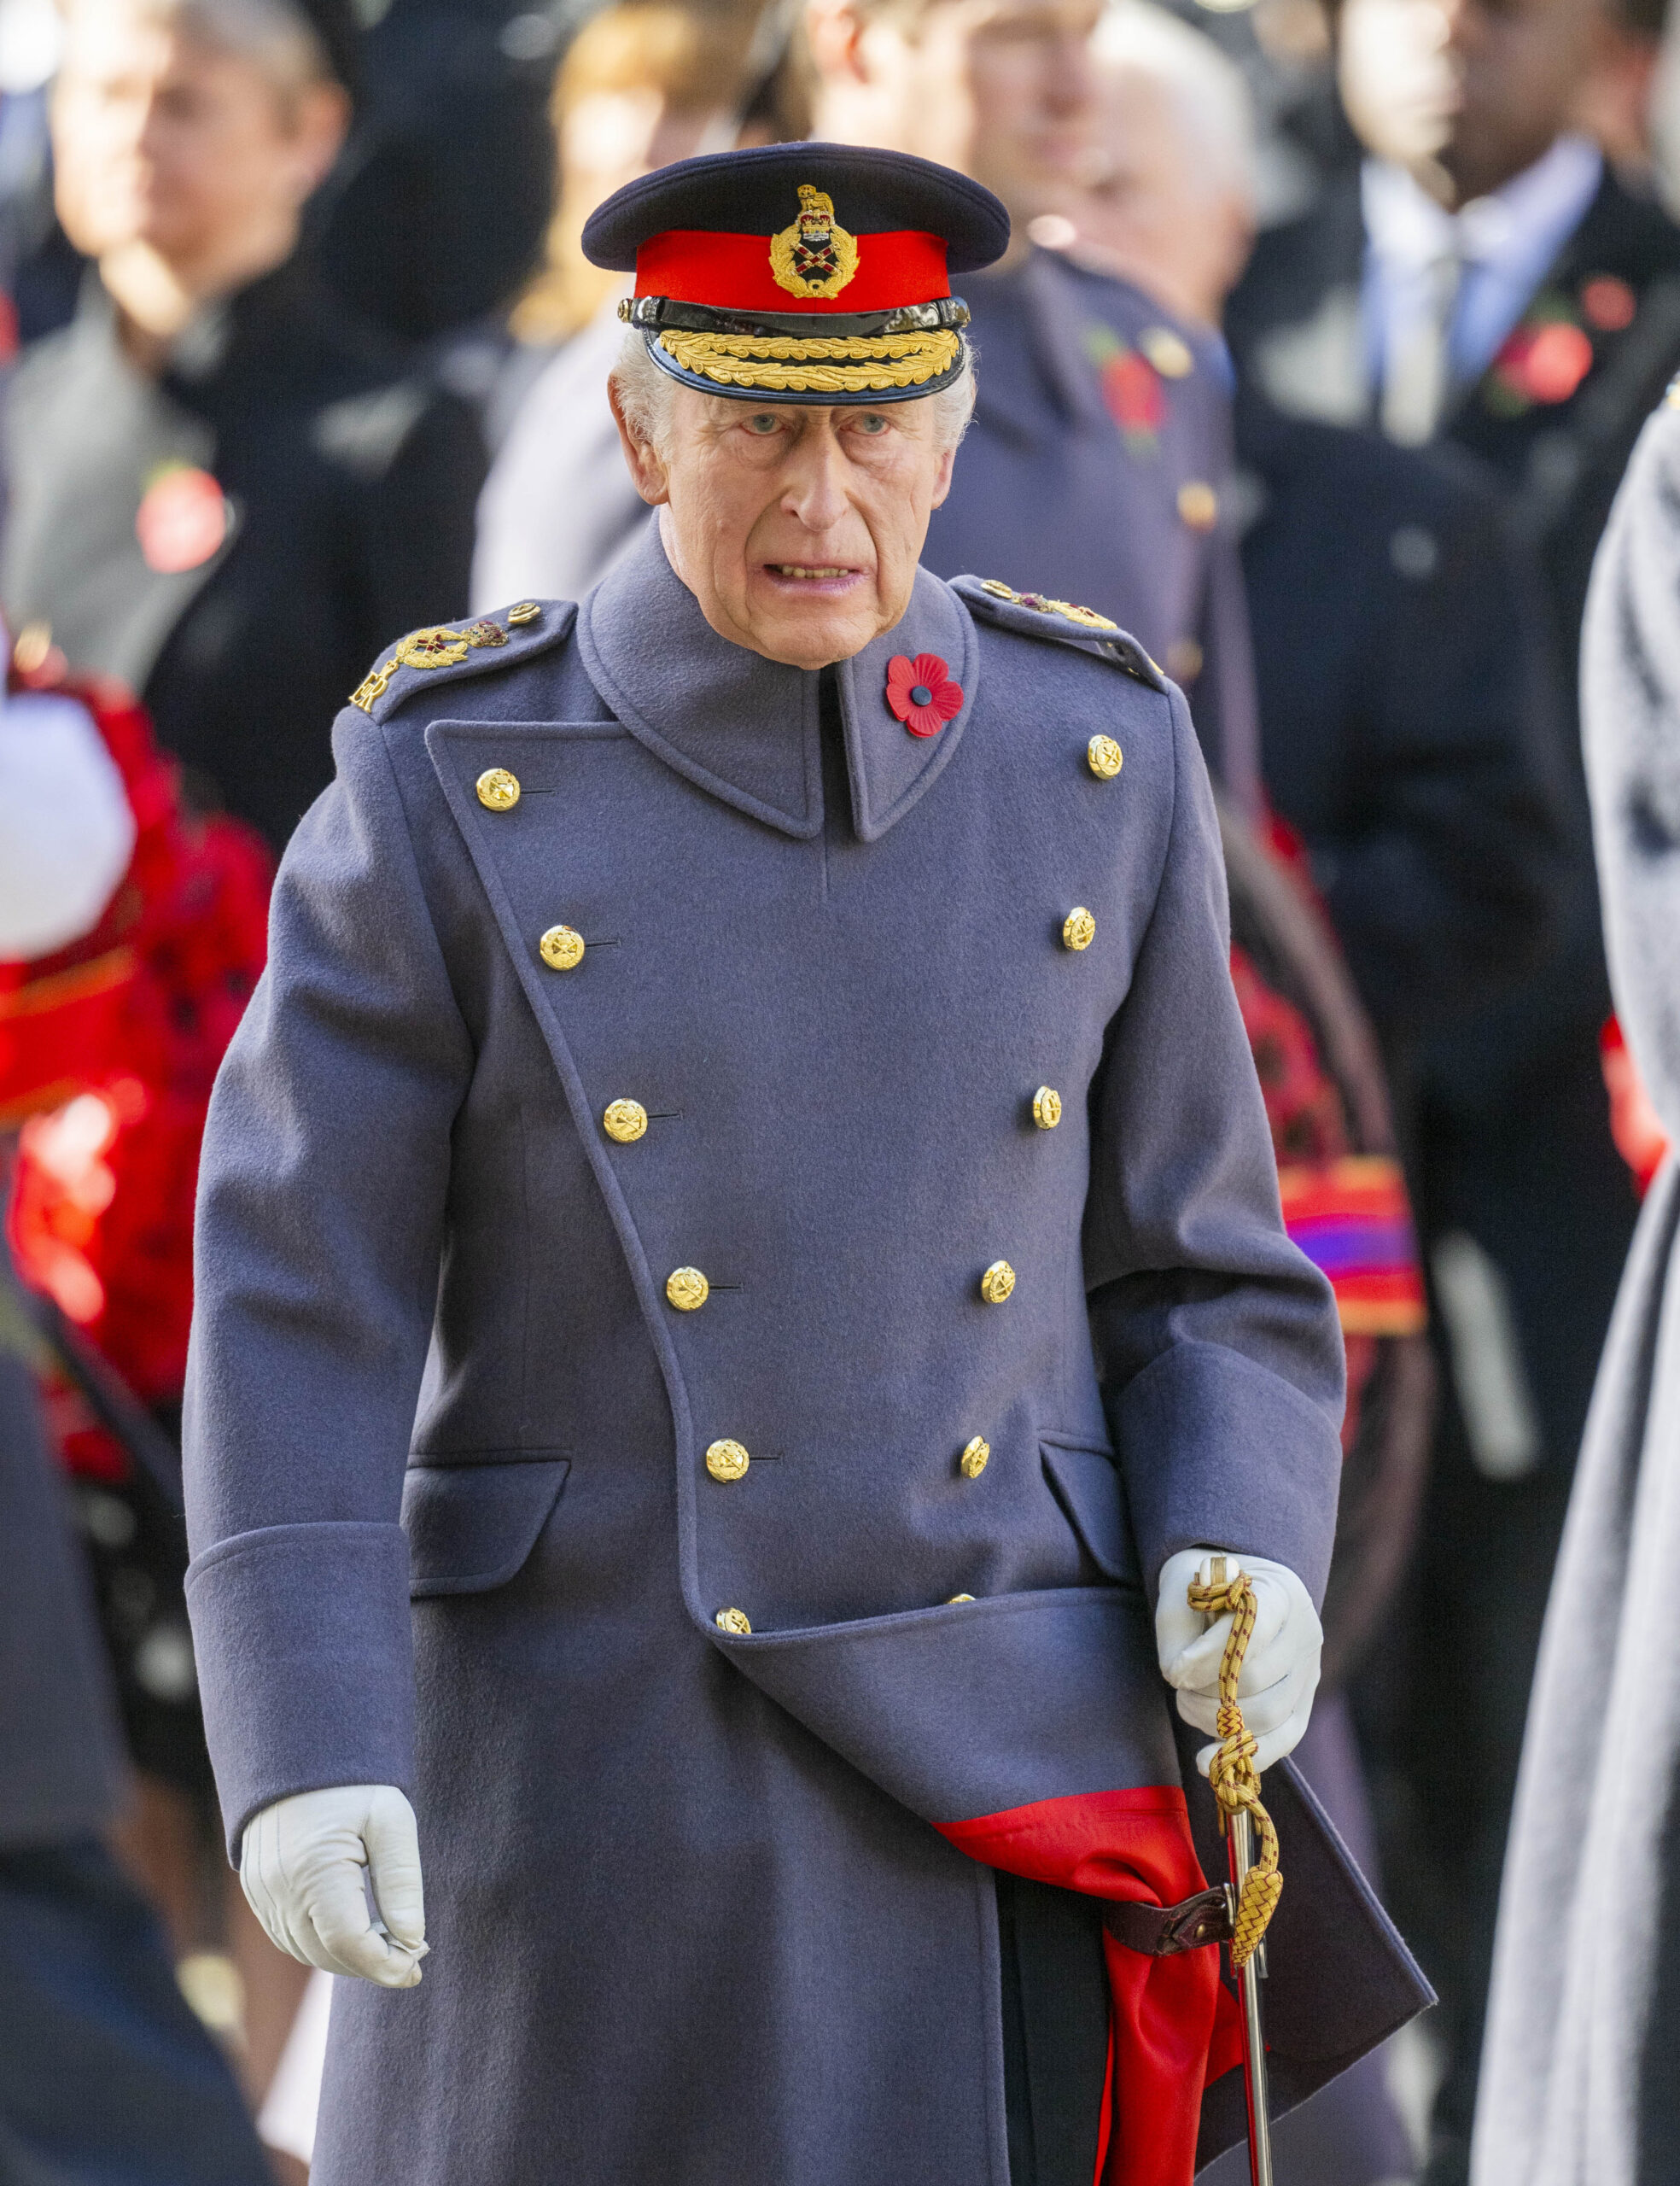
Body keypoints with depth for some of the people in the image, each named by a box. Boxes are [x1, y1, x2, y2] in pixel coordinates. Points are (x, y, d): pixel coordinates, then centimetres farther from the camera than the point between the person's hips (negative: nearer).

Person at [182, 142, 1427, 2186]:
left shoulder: (1098, 760, 3)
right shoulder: (452, 787, -5)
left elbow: (1201, 1281, 10)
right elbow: (297, 1315, -7)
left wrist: (1245, 1569, -9)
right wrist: (306, 1765, -18)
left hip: (1003, 1770, 2)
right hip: (600, 1773, -2)